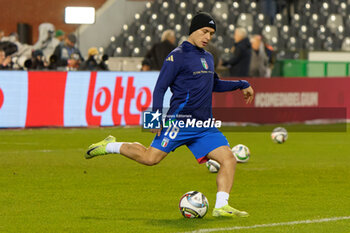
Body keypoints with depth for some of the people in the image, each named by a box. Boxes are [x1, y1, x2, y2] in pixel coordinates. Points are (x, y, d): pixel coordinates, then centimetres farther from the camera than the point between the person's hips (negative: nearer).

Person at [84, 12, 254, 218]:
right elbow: (160, 88, -8)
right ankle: (109, 146, 9)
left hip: (205, 125, 7)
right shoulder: (177, 56, -5)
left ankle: (221, 207, -7)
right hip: (181, 121, -7)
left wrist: (241, 85, 33)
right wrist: (157, 116, -17)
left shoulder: (208, 58, 19)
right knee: (150, 158, -13)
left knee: (229, 160, -8)